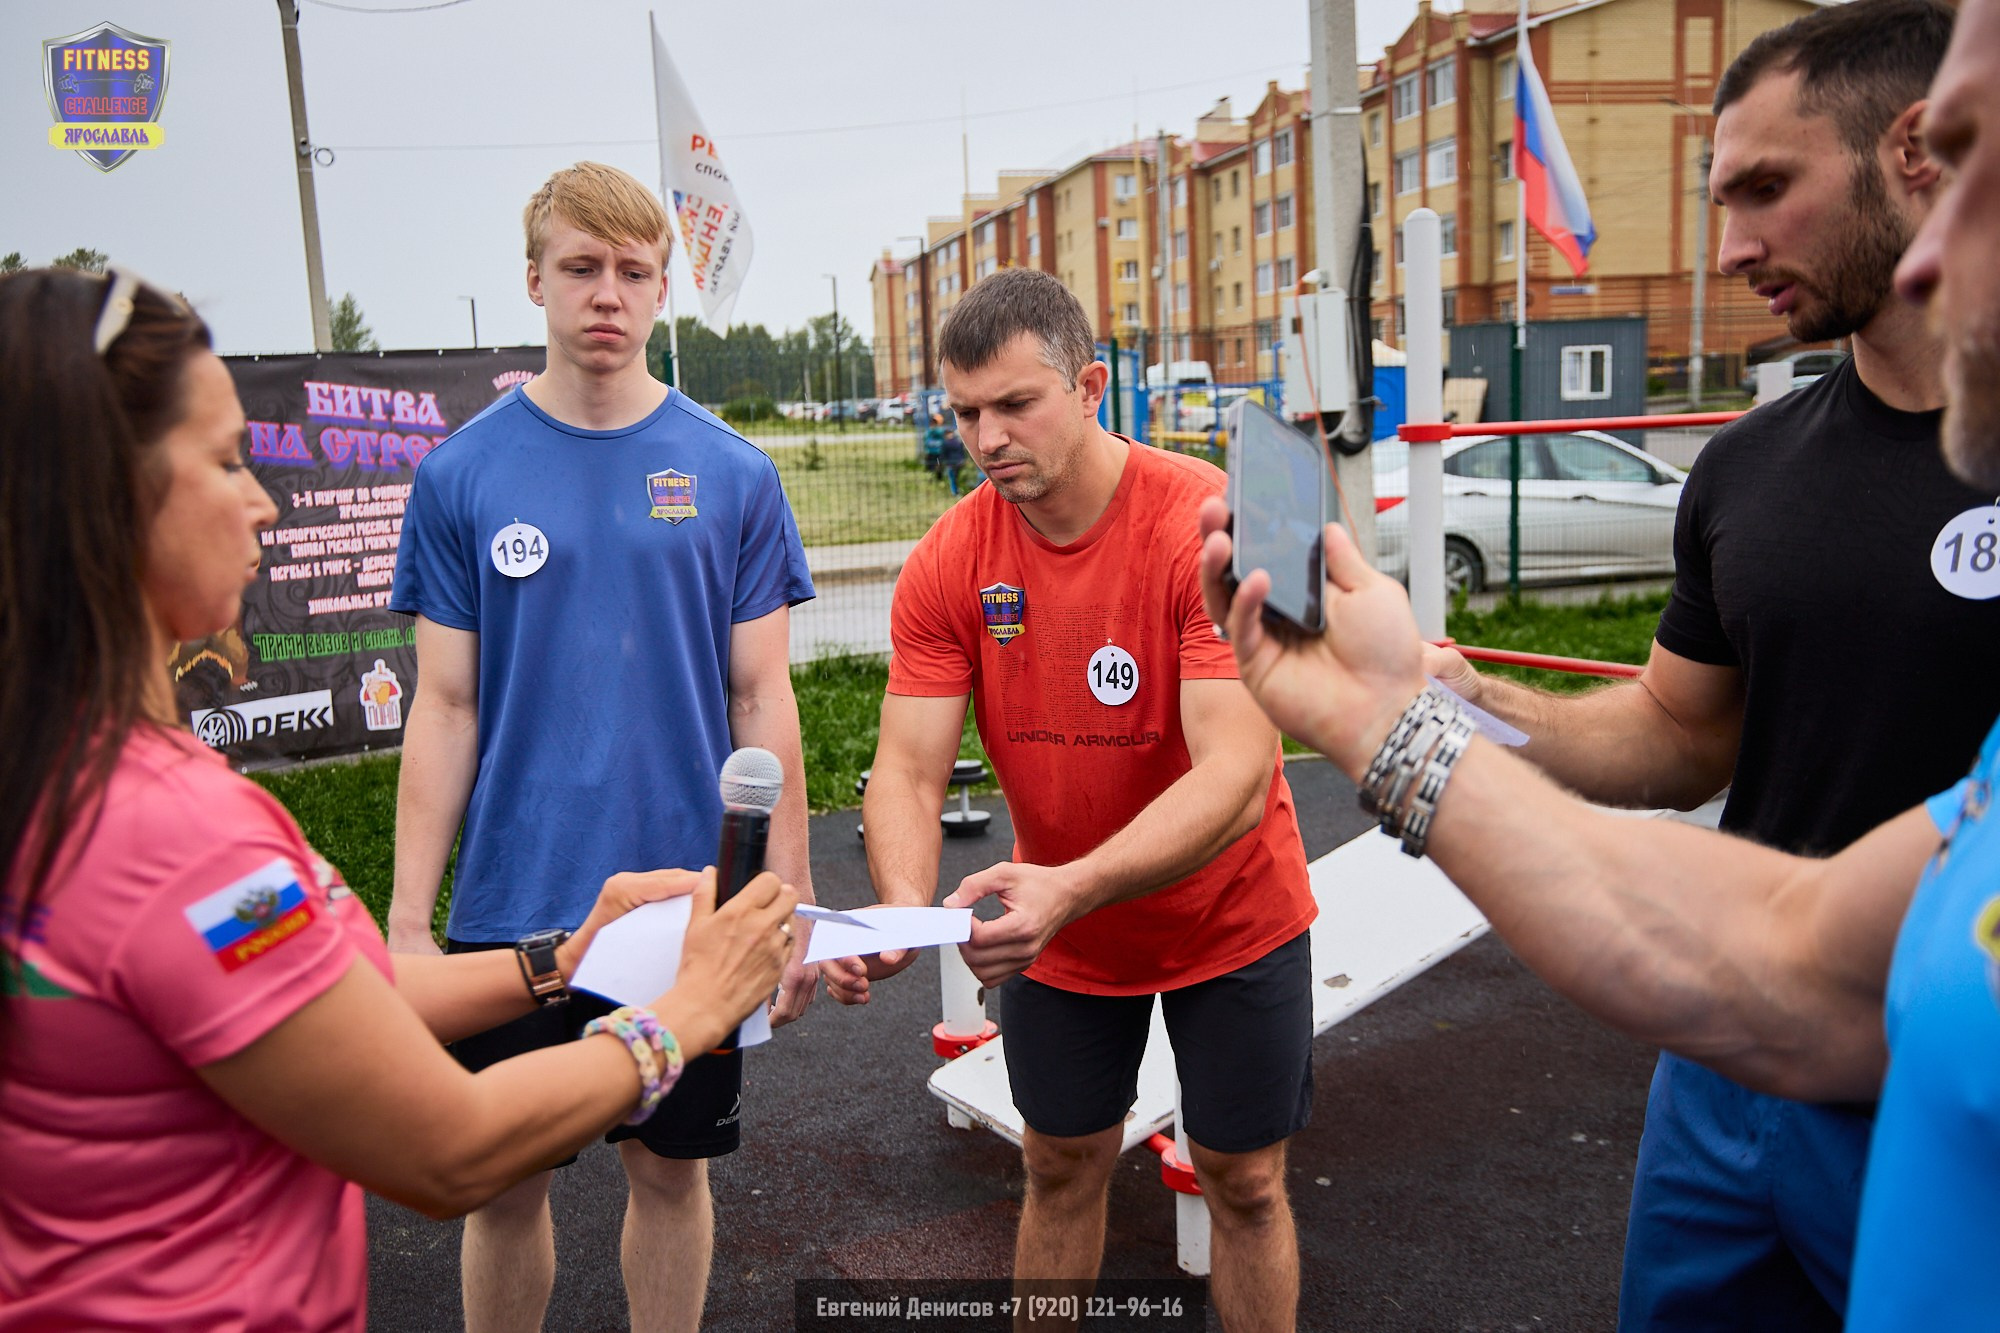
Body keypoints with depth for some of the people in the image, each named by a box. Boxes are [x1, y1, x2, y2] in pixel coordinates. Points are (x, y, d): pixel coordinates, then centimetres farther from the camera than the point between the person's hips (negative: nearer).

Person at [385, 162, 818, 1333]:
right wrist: (409, 919, -4)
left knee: (673, 1164, 15)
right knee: (506, 1183, 13)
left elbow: (761, 696, 0)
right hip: (513, 903, 0)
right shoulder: (464, 474, -1)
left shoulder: (731, 473, -2)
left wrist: (793, 898, -2)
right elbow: (445, 709, 0)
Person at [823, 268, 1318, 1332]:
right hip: (1054, 927, 3)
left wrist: (1075, 886, -46)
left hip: (1230, 919, -2)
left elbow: (1234, 777, -32)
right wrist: (903, 912, -35)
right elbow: (908, 771, -14)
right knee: (1061, 1169, 17)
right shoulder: (948, 564, -13)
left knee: (1243, 1185, 12)